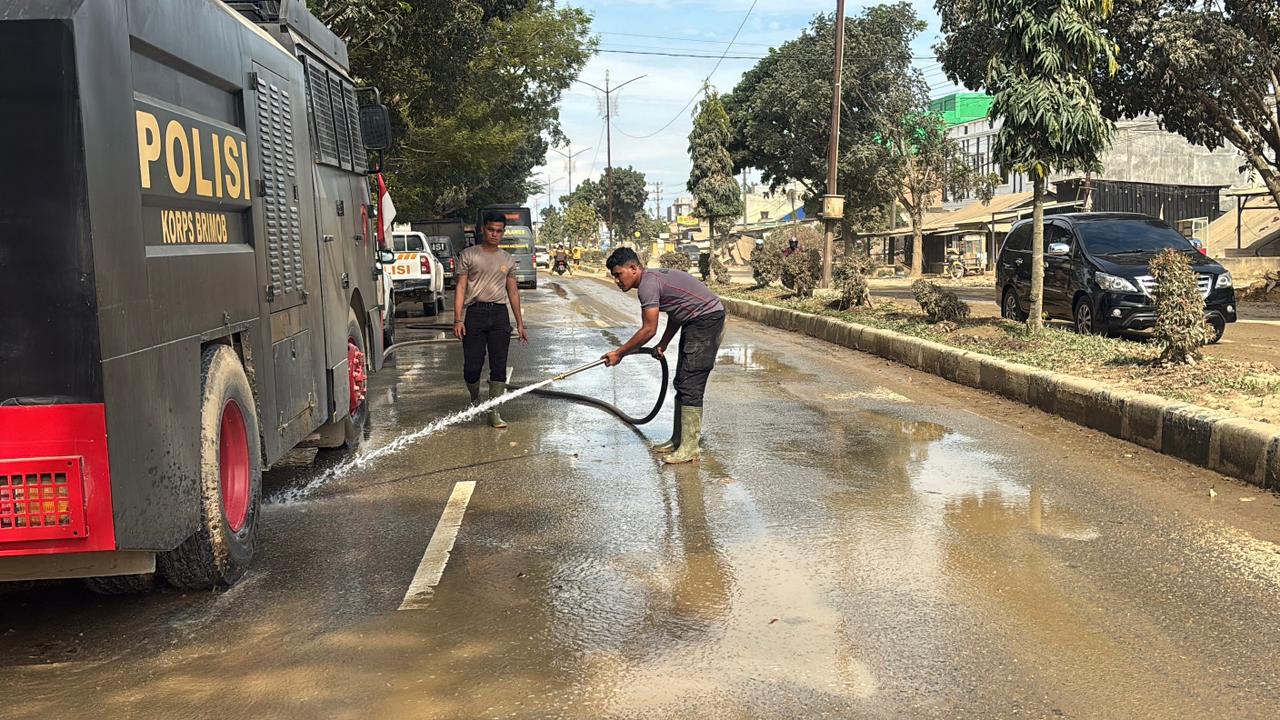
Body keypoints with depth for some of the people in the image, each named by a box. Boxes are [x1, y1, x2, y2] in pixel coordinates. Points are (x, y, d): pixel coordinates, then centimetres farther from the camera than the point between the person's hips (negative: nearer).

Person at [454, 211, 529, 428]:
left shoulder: (508, 260, 15)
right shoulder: (468, 255, 4)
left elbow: (513, 292, 18)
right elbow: (461, 288, 0)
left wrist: (520, 323, 14)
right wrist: (458, 319, -9)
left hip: (500, 314, 3)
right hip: (475, 312, -3)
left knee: (499, 366, -3)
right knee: (472, 366, -2)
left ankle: (494, 412, 1)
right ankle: (474, 401, 25)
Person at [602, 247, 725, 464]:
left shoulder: (648, 284, -17)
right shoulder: (653, 278, 14)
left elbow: (648, 330, -17)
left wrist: (619, 353, -9)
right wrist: (663, 345, 13)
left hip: (707, 319, -11)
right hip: (696, 322, 11)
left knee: (690, 385, -12)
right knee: (682, 383, 13)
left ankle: (690, 449, -10)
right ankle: (679, 440, 20)